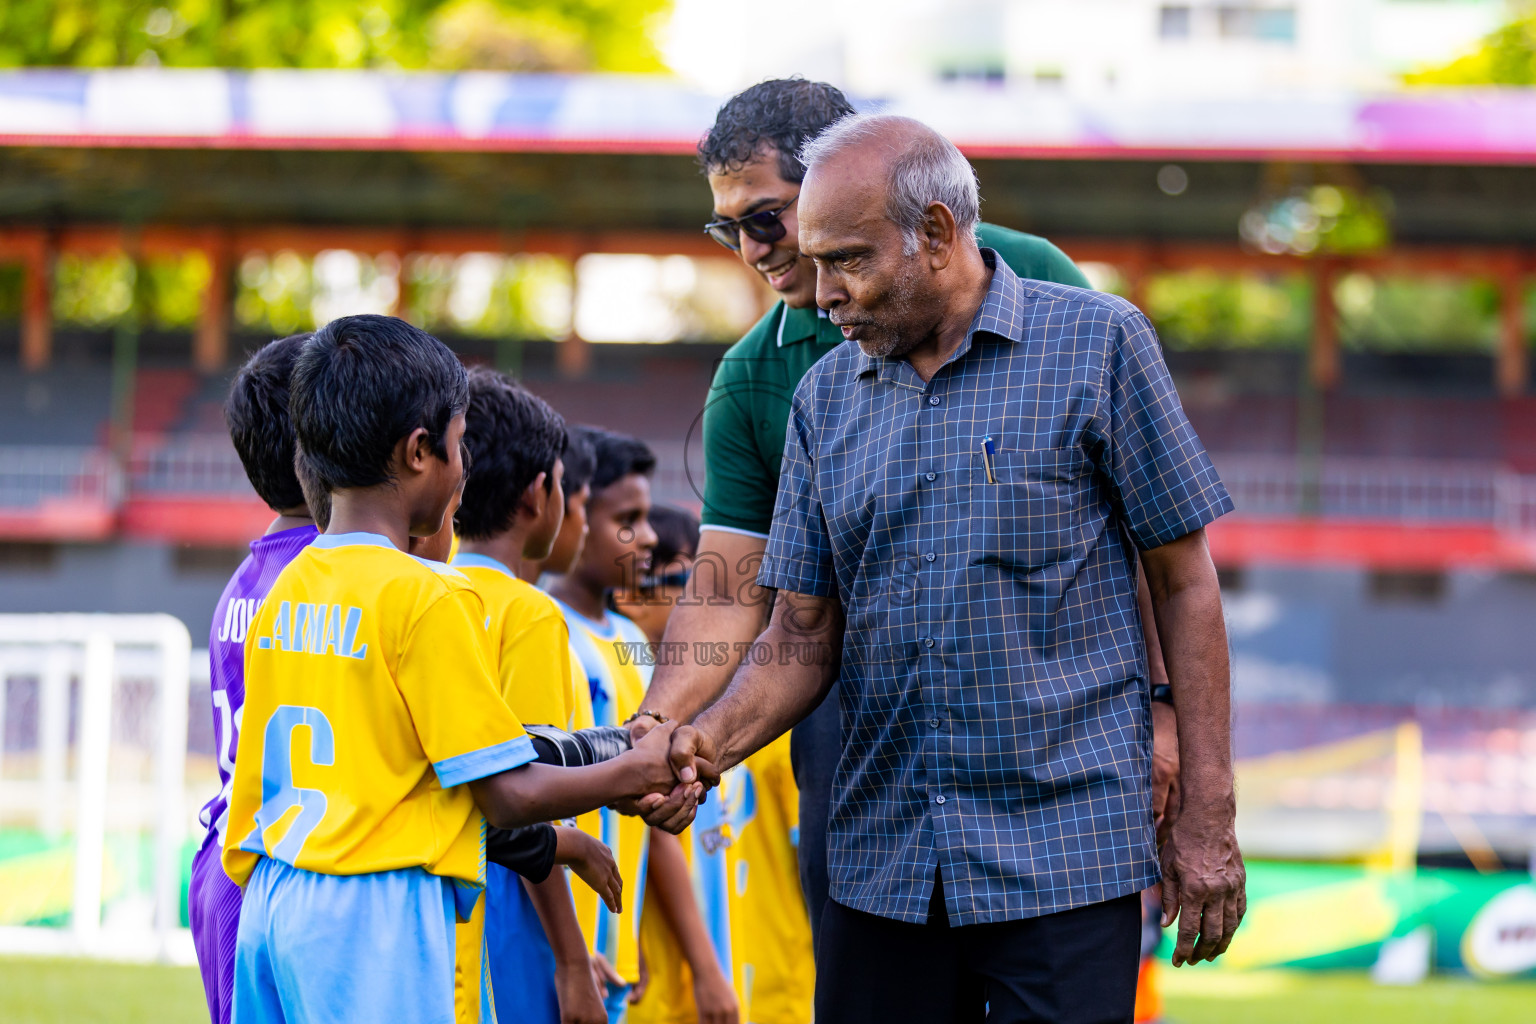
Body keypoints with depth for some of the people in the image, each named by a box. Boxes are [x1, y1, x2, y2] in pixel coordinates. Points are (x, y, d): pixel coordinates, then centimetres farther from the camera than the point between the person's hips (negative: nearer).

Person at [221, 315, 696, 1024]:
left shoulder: (283, 592, 12)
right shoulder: (429, 599, -11)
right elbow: (508, 794, -10)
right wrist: (635, 773, 5)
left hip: (268, 904, 8)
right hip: (379, 911, -8)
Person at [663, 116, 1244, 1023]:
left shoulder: (1097, 343, -2)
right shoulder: (827, 396, 11)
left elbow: (1185, 584, -1)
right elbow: (805, 635, 10)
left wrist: (1209, 820, -5)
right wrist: (710, 743, -11)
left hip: (1065, 852, -4)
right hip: (882, 861, 4)